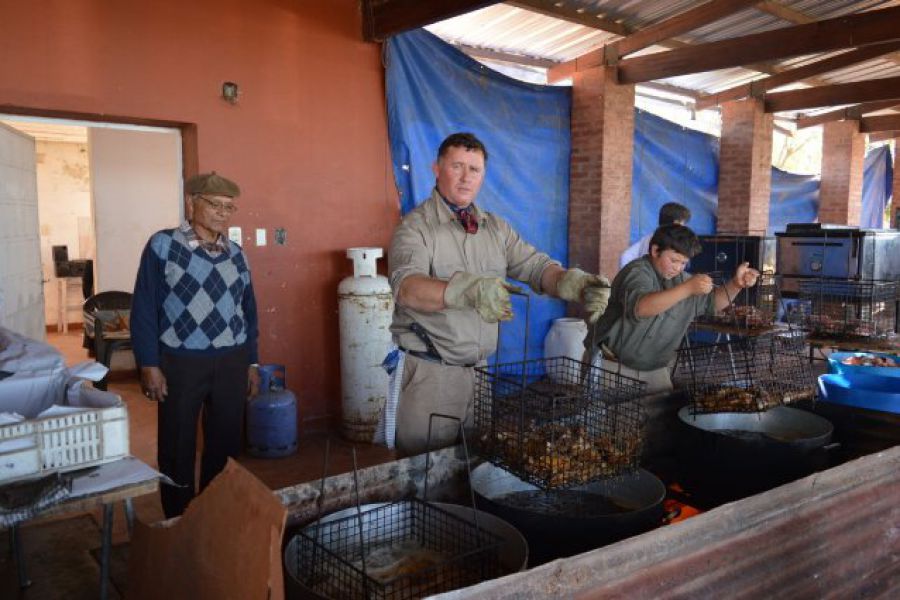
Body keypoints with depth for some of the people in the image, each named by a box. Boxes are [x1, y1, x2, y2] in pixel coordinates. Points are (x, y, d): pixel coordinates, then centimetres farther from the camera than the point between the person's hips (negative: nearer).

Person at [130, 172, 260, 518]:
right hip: (180, 363, -4)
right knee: (177, 448, 8)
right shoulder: (163, 245, -5)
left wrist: (251, 363, 11)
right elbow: (144, 308, -7)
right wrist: (148, 365, -10)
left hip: (231, 364, 4)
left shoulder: (235, 254, 8)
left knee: (226, 445, 11)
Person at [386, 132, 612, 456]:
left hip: (480, 367, 6)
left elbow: (535, 265, 0)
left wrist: (574, 282, -23)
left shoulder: (495, 227, 9)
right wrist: (466, 291, -46)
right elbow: (406, 285, -28)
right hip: (429, 371, -5)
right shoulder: (415, 226, -10)